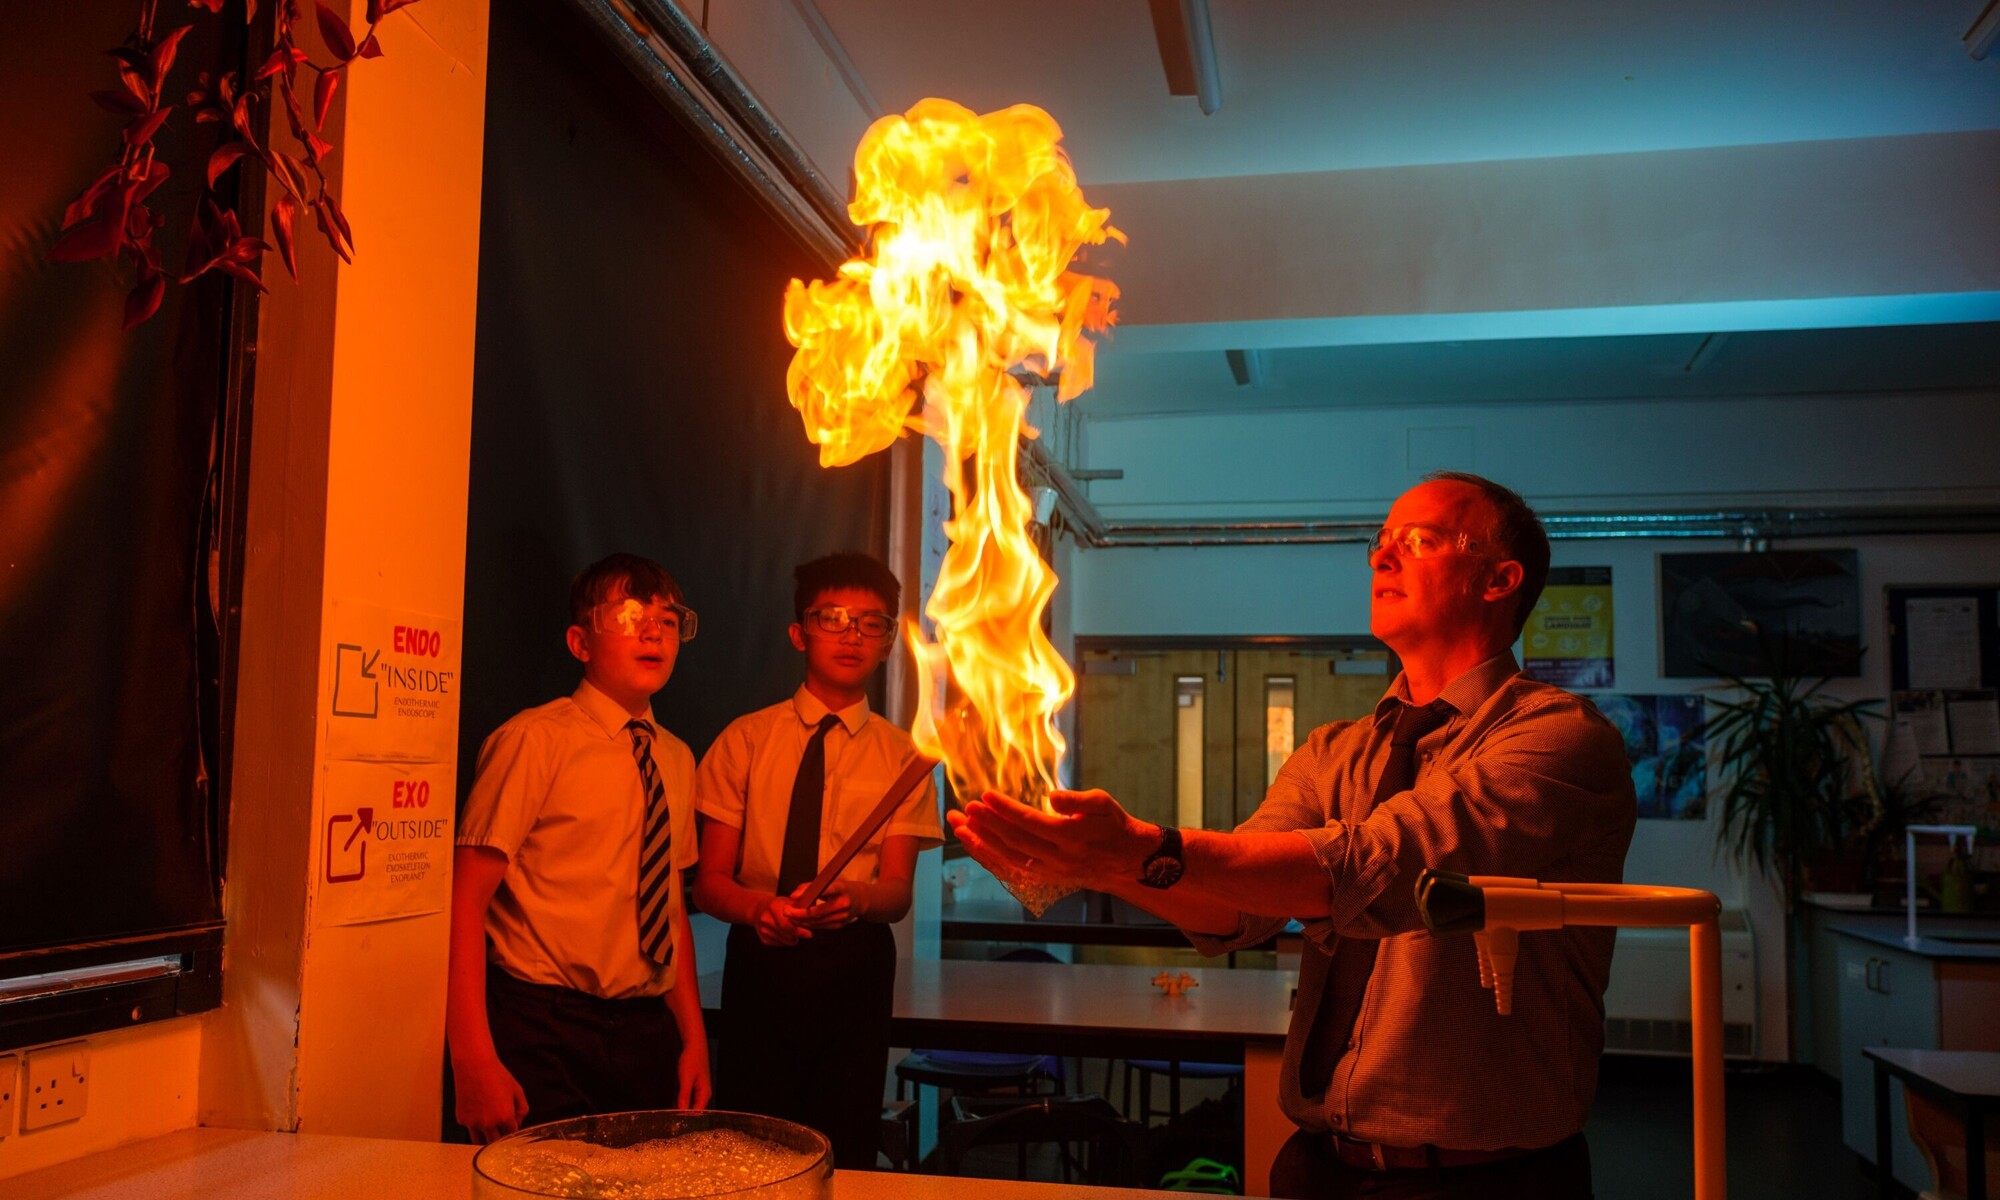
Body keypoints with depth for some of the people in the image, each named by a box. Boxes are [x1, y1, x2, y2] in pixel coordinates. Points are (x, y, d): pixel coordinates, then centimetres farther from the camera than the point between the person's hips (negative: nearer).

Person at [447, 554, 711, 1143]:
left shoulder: (676, 760, 10)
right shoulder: (534, 740, -10)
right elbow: (465, 900, -14)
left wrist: (693, 1037, 10)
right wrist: (474, 1062, -20)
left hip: (648, 1032, 6)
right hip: (543, 1037, -6)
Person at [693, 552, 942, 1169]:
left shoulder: (901, 755, 3)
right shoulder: (745, 740, 2)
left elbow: (897, 888, -5)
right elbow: (710, 880, 0)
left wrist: (852, 897, -28)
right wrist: (761, 906, -22)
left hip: (855, 964, 0)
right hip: (760, 957, 0)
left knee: (845, 1153, 5)